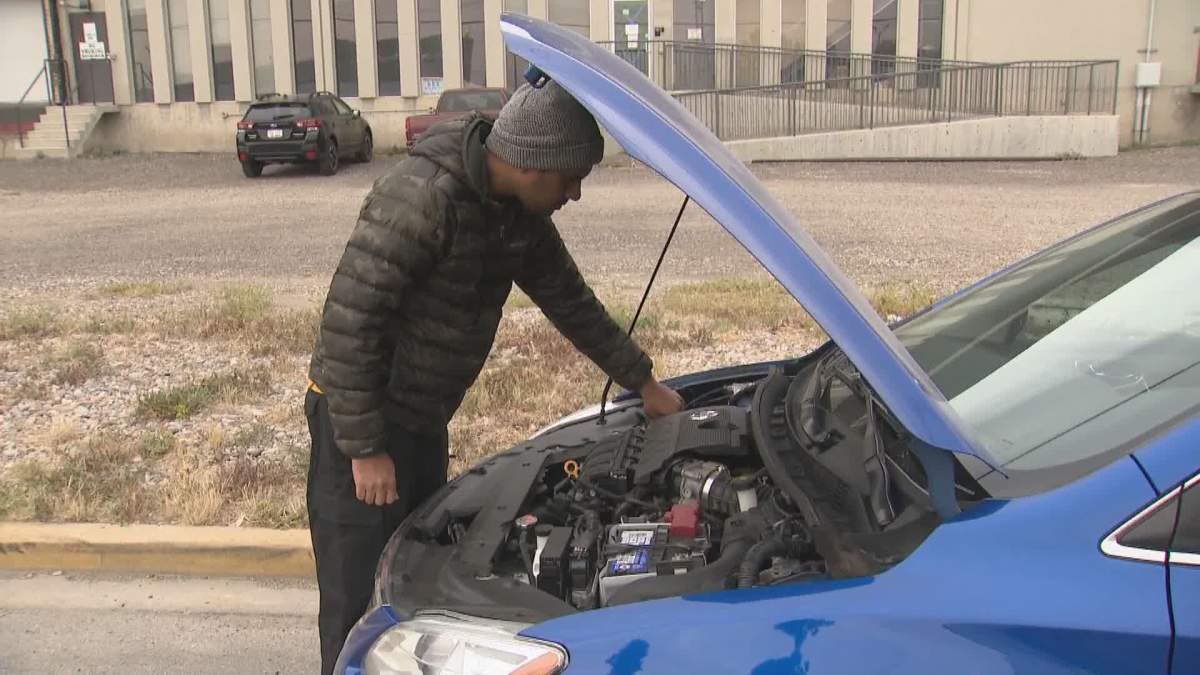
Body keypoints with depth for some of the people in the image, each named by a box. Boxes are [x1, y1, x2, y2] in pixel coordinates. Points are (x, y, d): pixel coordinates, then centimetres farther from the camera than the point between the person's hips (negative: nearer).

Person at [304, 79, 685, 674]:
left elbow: (571, 302, 14)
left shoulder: (519, 213, 1)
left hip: (424, 419, 8)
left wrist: (642, 382, 18)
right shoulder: (422, 196, -27)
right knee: (359, 604, 0)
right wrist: (364, 449, -23)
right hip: (360, 419, -8)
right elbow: (347, 323, -27)